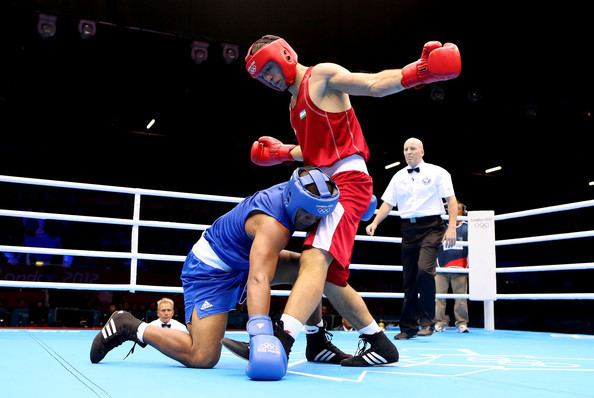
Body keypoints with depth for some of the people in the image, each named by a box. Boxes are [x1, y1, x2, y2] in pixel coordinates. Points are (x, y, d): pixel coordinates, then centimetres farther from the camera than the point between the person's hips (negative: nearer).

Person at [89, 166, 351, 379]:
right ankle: (130, 327, -1)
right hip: (210, 271, -10)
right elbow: (258, 281, -49)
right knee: (202, 357, -19)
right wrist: (261, 335, -60)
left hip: (240, 261, 10)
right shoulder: (273, 225, -35)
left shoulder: (292, 188, -9)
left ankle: (317, 344, 13)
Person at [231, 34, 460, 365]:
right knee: (328, 277, 13)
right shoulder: (296, 103, 22)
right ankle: (380, 344, 22)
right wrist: (284, 154, 17)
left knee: (315, 260, -28)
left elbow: (375, 85, -16)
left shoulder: (323, 75, -2)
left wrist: (417, 72, -32)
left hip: (348, 180, -10)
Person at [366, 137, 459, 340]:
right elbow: (388, 203, 12)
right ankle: (409, 327, 13)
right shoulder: (398, 177, 14)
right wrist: (375, 223, -2)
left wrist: (452, 227, -11)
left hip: (431, 226, -4)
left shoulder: (437, 173, 2)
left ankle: (427, 321, -10)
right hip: (408, 229, 5)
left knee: (424, 269, -24)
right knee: (409, 278, 6)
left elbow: (451, 200, -2)